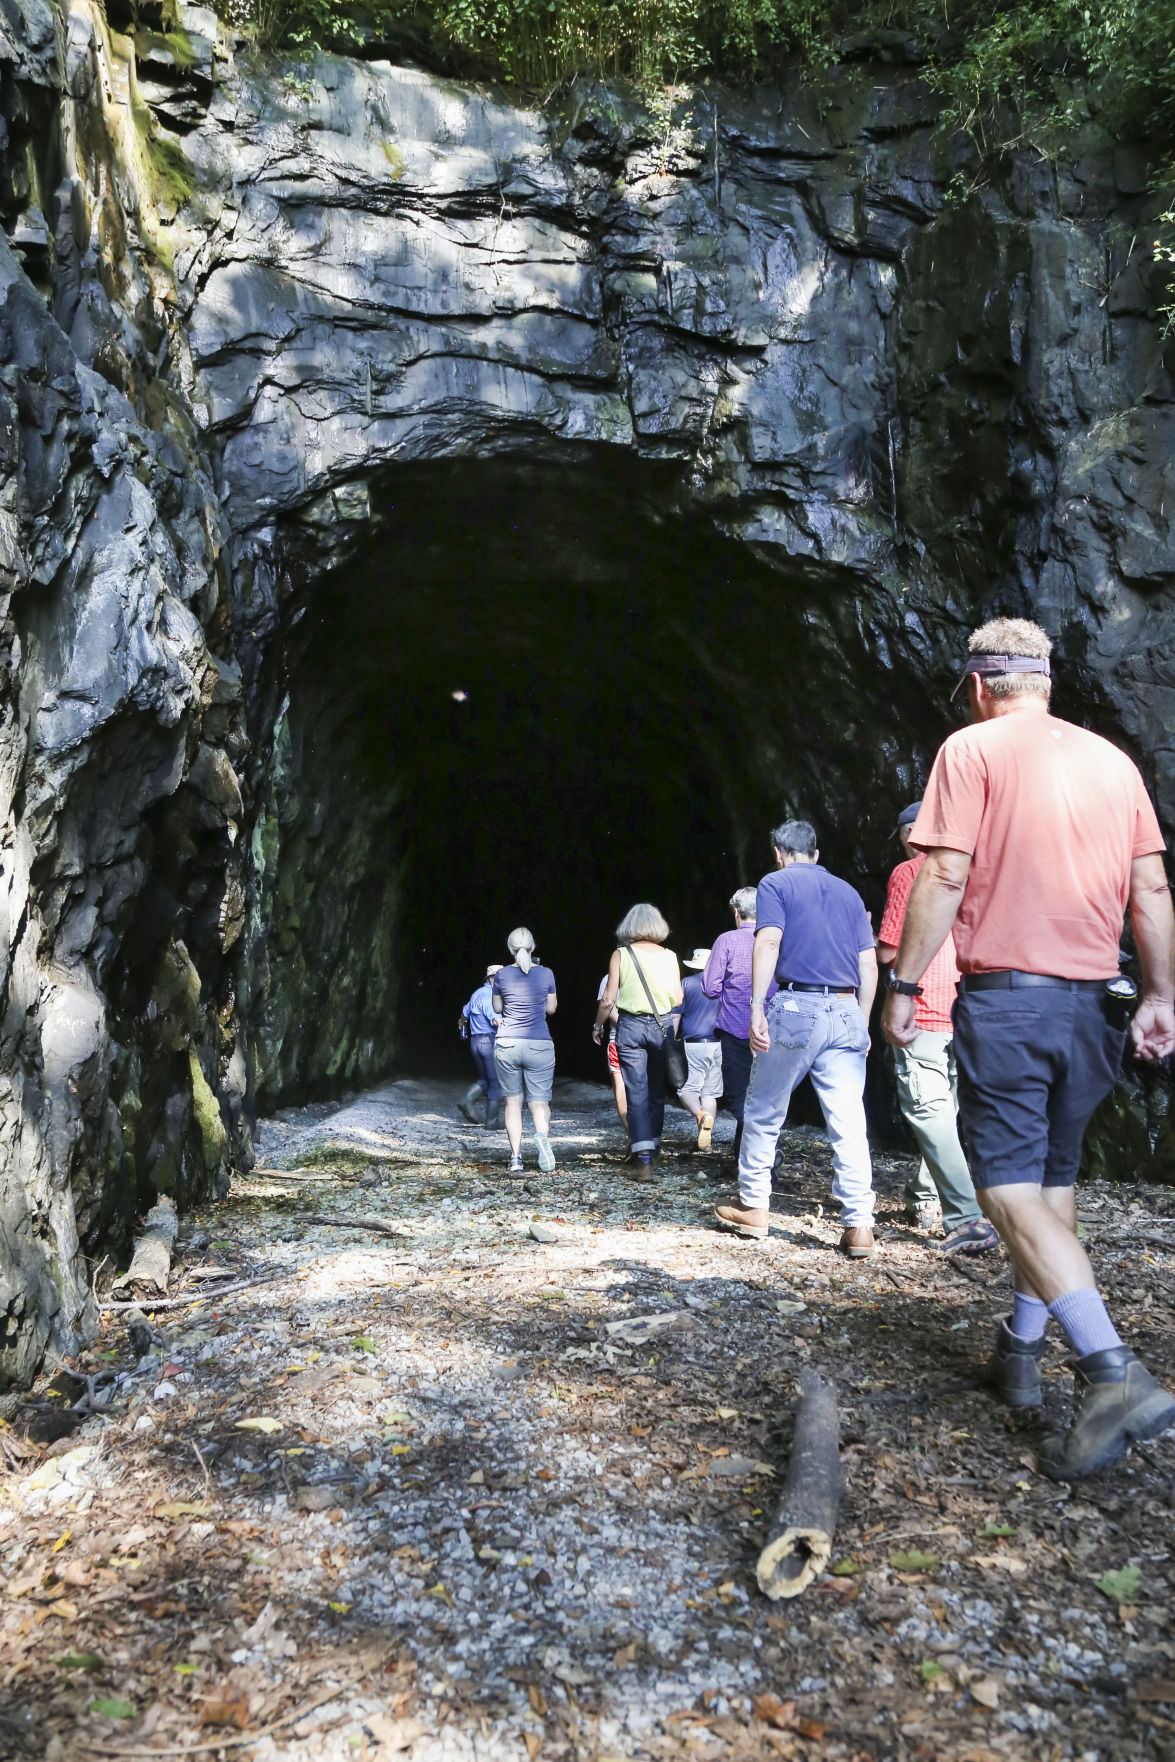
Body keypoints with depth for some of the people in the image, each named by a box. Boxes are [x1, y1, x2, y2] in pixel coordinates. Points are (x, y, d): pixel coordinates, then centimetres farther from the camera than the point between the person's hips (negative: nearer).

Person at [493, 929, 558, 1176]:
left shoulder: (502, 975, -1)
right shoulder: (545, 974, -1)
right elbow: (551, 1008, 10)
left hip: (507, 1045, 0)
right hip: (539, 1045, 0)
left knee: (513, 1102, 9)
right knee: (539, 1102, 4)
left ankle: (516, 1158, -1)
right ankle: (542, 1136, -28)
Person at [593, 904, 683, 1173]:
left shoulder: (621, 954, -3)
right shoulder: (669, 956, 3)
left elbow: (608, 1000, -5)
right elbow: (678, 1000, 4)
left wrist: (598, 1025, 9)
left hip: (631, 1026, -2)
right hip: (662, 1026, 2)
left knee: (636, 1090, -2)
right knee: (657, 1088, 16)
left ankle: (643, 1152, -12)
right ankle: (654, 1142, 27)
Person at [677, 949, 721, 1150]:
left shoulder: (687, 983, 0)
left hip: (693, 1045, -3)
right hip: (718, 1045, 4)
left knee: (687, 1089, -1)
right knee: (710, 1092, 8)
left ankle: (701, 1115, -29)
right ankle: (706, 1134, 3)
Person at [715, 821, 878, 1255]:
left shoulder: (776, 883, 6)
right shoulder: (848, 892, 19)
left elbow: (769, 943, -10)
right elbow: (869, 964, 15)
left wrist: (757, 1007, -14)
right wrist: (862, 1024, 19)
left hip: (795, 1009, -4)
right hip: (846, 1012, 4)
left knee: (763, 1113, 11)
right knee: (849, 1124, 2)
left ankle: (753, 1207, 20)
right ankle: (858, 1224, -1)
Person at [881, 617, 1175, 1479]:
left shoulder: (972, 748, -4)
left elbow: (945, 878, -12)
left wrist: (903, 985, -6)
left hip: (1006, 995, -6)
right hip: (1094, 1001, 6)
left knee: (1012, 1187, -4)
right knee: (1054, 1180, 17)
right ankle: (1021, 1351, 28)